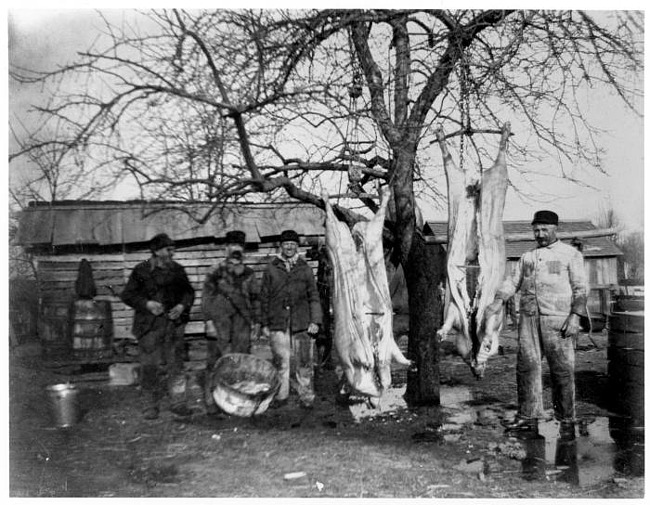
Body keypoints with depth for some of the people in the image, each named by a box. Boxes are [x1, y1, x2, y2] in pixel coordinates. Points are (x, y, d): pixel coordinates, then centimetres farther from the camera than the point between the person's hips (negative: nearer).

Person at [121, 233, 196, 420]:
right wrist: (147, 304, -15)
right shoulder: (141, 271, -3)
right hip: (149, 325, -3)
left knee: (176, 364, 4)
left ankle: (178, 403, 14)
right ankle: (151, 406, 14)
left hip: (174, 322, 3)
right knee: (150, 366, 0)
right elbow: (127, 295, -1)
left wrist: (182, 306, -4)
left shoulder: (177, 270, 8)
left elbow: (189, 292, 15)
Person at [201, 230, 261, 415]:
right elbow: (206, 301, 0)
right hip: (219, 325, -3)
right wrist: (210, 323, -7)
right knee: (215, 362, 0)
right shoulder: (215, 274, 1)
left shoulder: (249, 274, 11)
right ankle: (210, 400, 9)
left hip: (242, 325, 3)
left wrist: (256, 322, 11)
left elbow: (255, 299, 16)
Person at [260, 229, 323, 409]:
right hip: (278, 324, 0)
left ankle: (306, 396, 13)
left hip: (302, 324, 0)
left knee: (304, 362, 2)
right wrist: (264, 323, 6)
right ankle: (281, 395, 17)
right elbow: (264, 298, 9)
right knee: (280, 361, 4)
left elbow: (314, 297, 7)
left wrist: (315, 321, -1)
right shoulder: (271, 269, 7)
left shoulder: (305, 269, 7)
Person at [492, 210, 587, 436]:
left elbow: (580, 288, 0)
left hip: (557, 320, -4)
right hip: (528, 318, 4)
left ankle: (566, 419, 10)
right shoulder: (527, 257, 19)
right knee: (526, 366, 1)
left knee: (562, 369, -2)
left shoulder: (570, 254, 5)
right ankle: (528, 416, 7)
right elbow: (513, 281, 15)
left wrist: (575, 316, -11)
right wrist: (498, 300, -2)